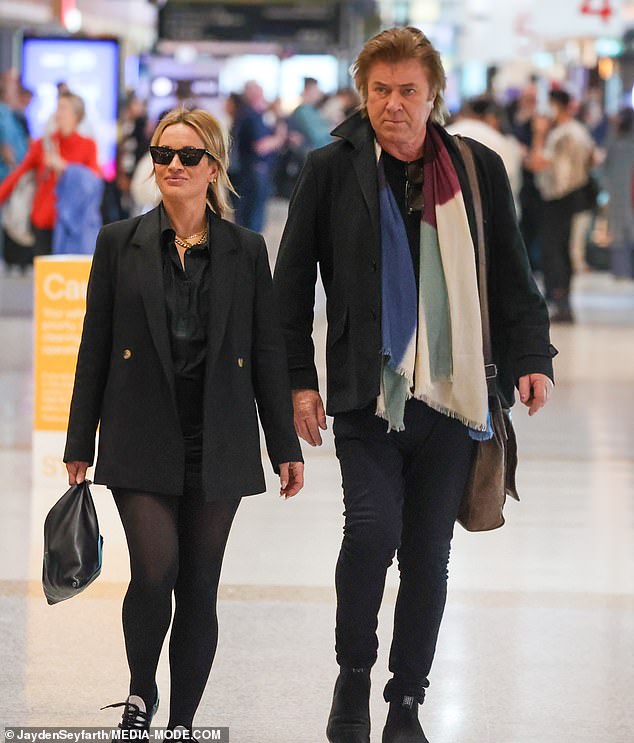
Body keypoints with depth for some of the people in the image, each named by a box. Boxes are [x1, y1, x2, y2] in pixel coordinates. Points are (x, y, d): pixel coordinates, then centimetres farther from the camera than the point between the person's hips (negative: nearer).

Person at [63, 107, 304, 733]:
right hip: (143, 443, -1)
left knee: (199, 587, 3)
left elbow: (267, 353, 7)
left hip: (217, 446, 1)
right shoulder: (120, 242, 4)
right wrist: (79, 444, 3)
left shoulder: (245, 250, 6)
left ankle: (181, 723, 14)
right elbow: (94, 348, 5)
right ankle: (140, 694, 8)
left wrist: (285, 446, 5)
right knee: (156, 571, -17)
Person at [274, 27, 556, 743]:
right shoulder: (331, 169, 2)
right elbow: (292, 282, 7)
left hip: (451, 396, 2)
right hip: (365, 395, -2)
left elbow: (512, 278, 12)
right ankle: (352, 676, 3)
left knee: (427, 555, 6)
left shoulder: (478, 170, 6)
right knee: (373, 528, -19)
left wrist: (532, 358, 0)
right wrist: (299, 379, 2)